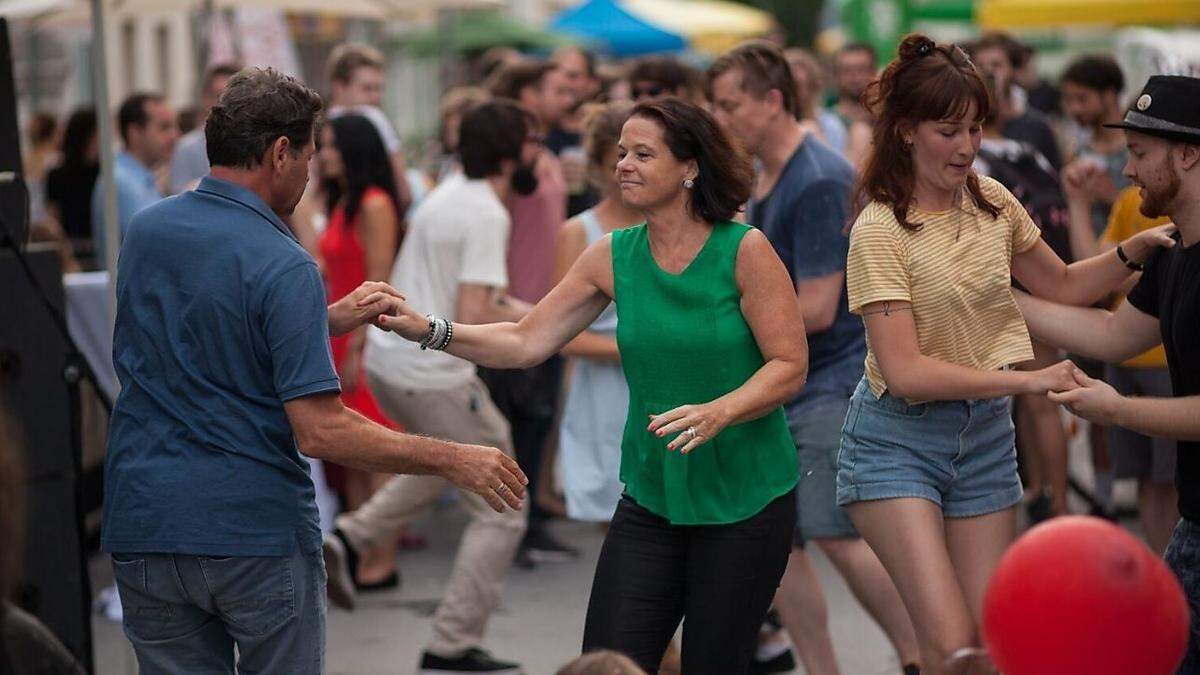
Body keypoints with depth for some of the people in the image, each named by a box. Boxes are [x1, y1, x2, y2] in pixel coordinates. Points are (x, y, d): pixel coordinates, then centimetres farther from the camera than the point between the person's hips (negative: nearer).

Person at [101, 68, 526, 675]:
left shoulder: (144, 232, 5)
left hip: (143, 526, 5)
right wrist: (453, 461, -13)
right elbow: (320, 431, -20)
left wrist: (333, 318, 18)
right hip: (257, 528, -5)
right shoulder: (283, 267, -16)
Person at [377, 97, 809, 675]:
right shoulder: (613, 257, 3)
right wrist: (430, 331, -10)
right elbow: (526, 341, 2)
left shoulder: (743, 251, -10)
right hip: (650, 494, 4)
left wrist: (718, 412, -27)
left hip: (746, 498, -3)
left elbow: (790, 365, -11)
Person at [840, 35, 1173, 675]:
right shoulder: (881, 231, -16)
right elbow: (905, 373, -21)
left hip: (985, 434, 6)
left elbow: (1063, 286, 18)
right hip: (899, 440, -6)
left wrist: (1135, 250, 0)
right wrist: (1028, 380, -22)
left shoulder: (992, 202, 3)